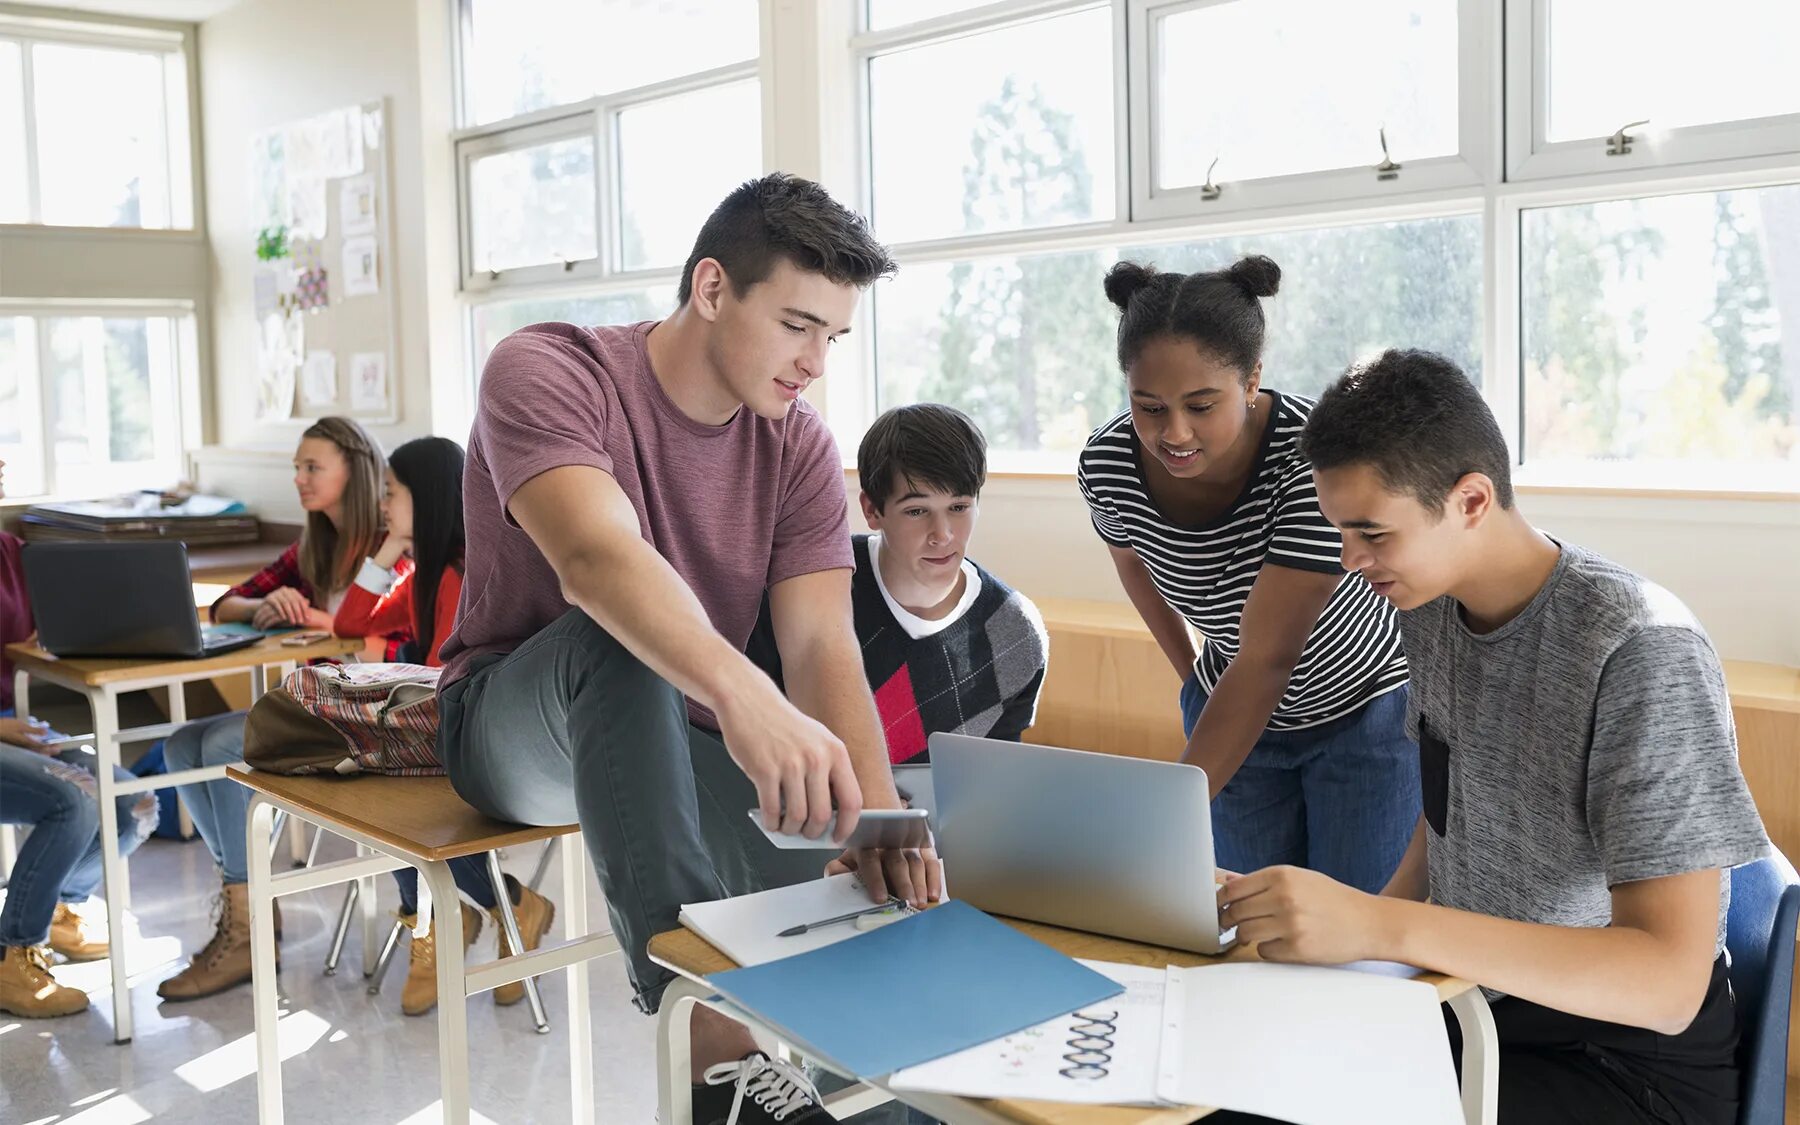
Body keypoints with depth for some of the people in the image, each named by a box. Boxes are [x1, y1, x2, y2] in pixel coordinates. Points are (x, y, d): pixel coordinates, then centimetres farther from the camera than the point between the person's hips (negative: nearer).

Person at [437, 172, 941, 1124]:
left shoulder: (799, 448, -4)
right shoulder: (545, 372, -18)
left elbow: (823, 644, -17)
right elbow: (595, 556, -39)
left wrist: (877, 809, -37)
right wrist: (743, 695, -57)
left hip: (677, 735, 4)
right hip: (514, 726, -3)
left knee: (889, 882, -22)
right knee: (616, 635, -39)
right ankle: (717, 1043, -42)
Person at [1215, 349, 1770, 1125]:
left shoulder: (1640, 652, -24)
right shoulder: (1429, 607, -1)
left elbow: (1669, 984, -28)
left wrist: (1380, 927, -37)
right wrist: (1354, 931, -5)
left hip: (1627, 1055, -6)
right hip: (1468, 994, 6)